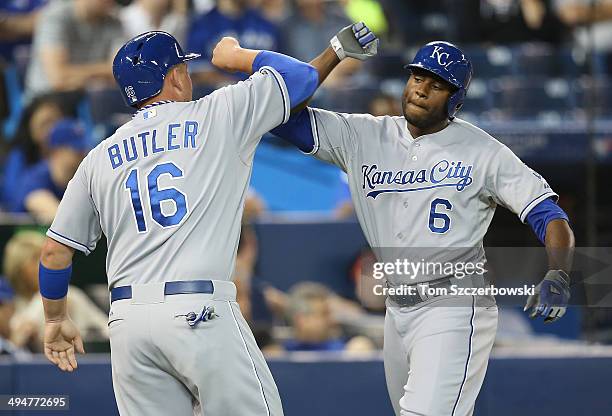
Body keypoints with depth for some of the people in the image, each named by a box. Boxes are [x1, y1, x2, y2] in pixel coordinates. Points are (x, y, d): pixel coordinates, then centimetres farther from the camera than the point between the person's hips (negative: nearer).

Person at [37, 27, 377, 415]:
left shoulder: (99, 158, 16)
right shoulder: (219, 116, 6)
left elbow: (54, 252, 14)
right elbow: (303, 75, 14)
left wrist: (57, 319, 29)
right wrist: (234, 55, 29)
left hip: (126, 324, 4)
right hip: (200, 311, -4)